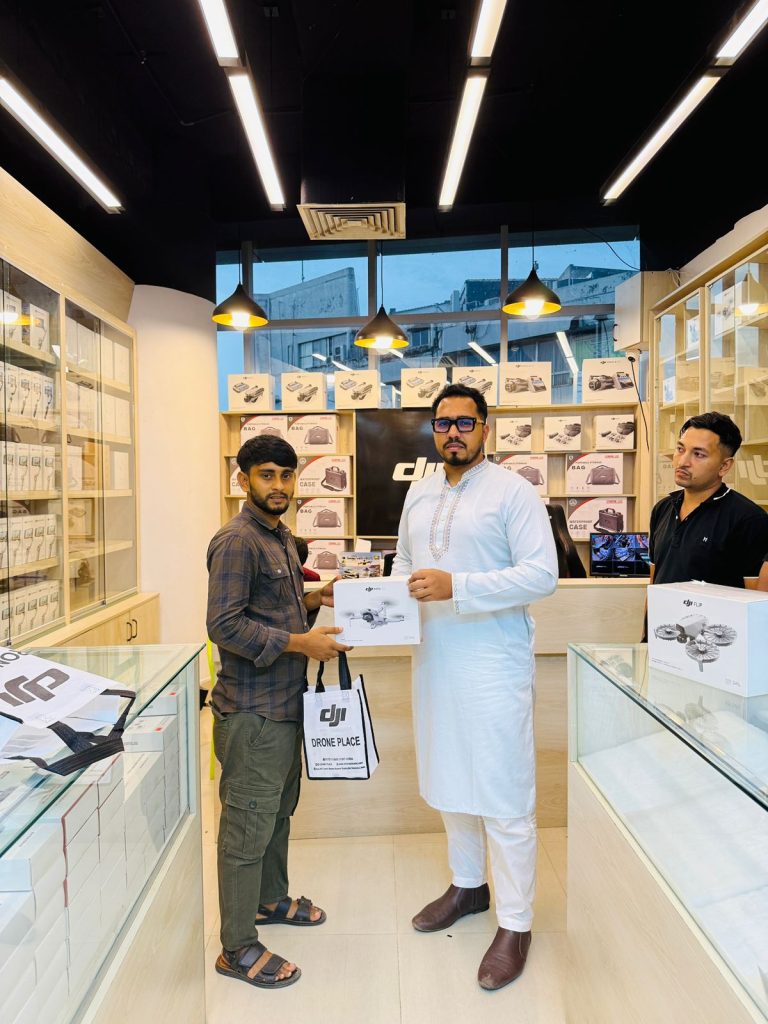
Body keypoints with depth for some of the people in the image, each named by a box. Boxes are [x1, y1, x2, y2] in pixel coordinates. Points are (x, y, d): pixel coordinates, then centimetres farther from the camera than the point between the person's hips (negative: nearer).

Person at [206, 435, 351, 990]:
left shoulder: (282, 537, 12)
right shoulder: (237, 541, -17)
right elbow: (224, 625, -22)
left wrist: (312, 600, 5)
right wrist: (299, 642, -24)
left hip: (286, 701, 10)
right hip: (252, 709, -9)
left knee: (280, 808, 23)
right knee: (248, 823, 3)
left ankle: (271, 899, 44)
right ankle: (237, 947, 20)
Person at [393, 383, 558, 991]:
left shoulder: (513, 491, -9)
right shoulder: (419, 494, 11)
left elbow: (543, 575, -16)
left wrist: (456, 586, -24)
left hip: (494, 665, -6)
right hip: (434, 661, 7)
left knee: (504, 798, 3)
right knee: (449, 781, 20)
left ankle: (516, 925, 22)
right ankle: (468, 885, 41)